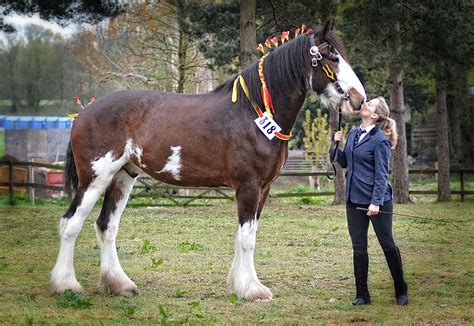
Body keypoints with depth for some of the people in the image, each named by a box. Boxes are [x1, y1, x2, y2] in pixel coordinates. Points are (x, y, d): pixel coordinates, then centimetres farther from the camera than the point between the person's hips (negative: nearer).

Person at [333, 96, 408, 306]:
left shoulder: (380, 140, -12)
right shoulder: (353, 134, 9)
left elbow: (381, 174, -14)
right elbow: (344, 163, 17)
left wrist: (376, 202, -21)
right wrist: (336, 145, 1)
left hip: (377, 200, -7)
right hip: (354, 200, 7)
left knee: (388, 245, 4)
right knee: (358, 248, 8)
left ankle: (401, 292, 17)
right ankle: (362, 295, 15)